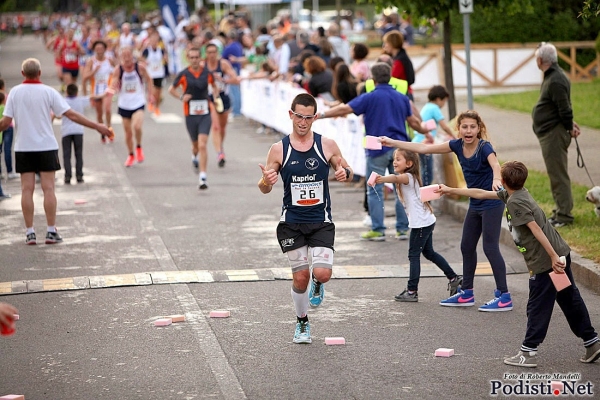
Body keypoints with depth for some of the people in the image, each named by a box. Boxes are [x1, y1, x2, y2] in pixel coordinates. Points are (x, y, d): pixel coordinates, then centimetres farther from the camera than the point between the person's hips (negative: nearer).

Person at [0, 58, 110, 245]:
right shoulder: (48, 92, -5)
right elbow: (71, 114, -7)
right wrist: (97, 126, -2)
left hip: (23, 148, 1)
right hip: (46, 147, -1)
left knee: (27, 189, 3)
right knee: (48, 189, 1)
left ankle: (30, 233, 2)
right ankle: (51, 232, -1)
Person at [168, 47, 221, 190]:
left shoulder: (207, 73, 1)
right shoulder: (183, 75, -3)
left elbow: (214, 86, 21)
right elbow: (171, 89, 8)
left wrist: (216, 97, 3)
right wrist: (181, 97, -10)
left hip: (205, 115, -1)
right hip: (190, 115, 1)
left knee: (202, 146, -13)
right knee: (196, 145, 15)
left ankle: (202, 177, -14)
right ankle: (194, 158, 52)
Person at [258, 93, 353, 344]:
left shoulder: (327, 145, -3)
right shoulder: (279, 149, -3)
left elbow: (347, 172, 10)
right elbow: (264, 189, 3)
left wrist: (345, 173, -15)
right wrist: (266, 181, -21)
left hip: (321, 222, 0)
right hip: (291, 222, 0)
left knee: (322, 273, -16)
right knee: (300, 277, 2)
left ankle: (317, 284, 23)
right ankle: (302, 323, 27)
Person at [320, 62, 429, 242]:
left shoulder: (369, 98, -6)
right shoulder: (402, 98, 8)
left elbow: (345, 109, -11)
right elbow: (413, 121, 16)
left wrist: (321, 114, -6)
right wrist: (424, 130, 36)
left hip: (378, 150, -4)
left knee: (375, 191, 3)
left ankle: (378, 230, 1)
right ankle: (402, 229, 9)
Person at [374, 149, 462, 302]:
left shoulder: (408, 177, -19)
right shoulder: (405, 178, 17)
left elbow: (396, 178, -39)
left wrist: (382, 179, -56)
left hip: (421, 222, -10)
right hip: (426, 221, 10)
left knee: (413, 255, -6)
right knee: (429, 252, 19)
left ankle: (412, 291, -3)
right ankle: (454, 278, 26)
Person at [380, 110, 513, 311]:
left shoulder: (484, 147, -21)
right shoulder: (457, 145, -2)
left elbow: (495, 164, -41)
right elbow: (425, 148, 3)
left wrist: (496, 179, -64)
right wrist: (393, 143, 3)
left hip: (492, 204, -8)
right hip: (475, 204, 8)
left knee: (490, 247, -8)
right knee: (467, 247, 14)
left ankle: (504, 297, -2)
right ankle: (466, 294, 27)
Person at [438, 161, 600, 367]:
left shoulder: (515, 202, -14)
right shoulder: (513, 194, 14)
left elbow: (536, 229, -22)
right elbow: (481, 194, 24)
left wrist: (553, 257, -25)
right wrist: (451, 190, 30)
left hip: (544, 262, -9)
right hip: (560, 253, 9)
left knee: (537, 307, -1)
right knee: (571, 301, 13)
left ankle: (528, 353, 7)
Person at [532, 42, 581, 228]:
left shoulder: (556, 81, -20)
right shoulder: (552, 76, 14)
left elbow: (565, 109, -20)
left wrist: (569, 127, -7)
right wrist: (570, 123, 11)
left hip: (554, 134, -11)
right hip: (549, 134, 11)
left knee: (558, 175, -7)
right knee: (556, 174, 16)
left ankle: (563, 216, -4)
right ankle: (560, 212, 25)